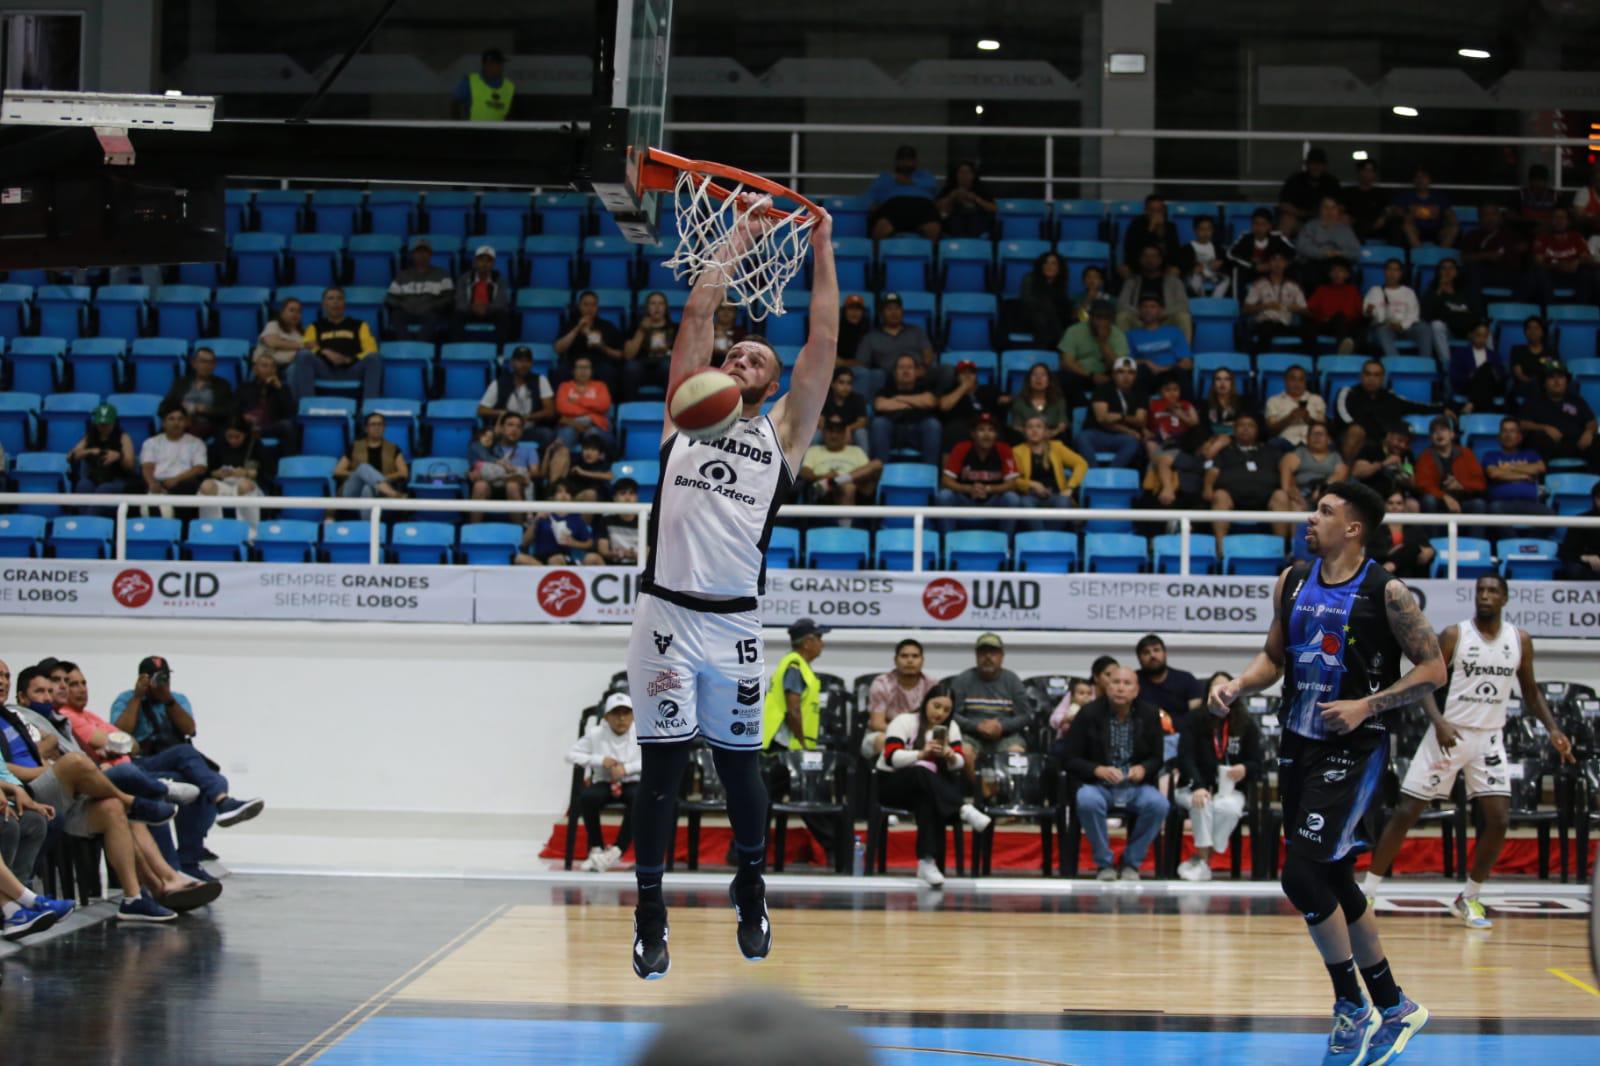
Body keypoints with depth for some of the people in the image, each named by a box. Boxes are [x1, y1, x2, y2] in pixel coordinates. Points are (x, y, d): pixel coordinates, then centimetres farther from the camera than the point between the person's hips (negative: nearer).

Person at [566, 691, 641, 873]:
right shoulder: (596, 734, -3)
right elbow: (571, 755, -3)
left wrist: (627, 768, -23)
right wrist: (599, 760, -17)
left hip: (632, 784, -1)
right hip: (604, 784, 1)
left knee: (639, 798, -37)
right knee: (586, 796, -32)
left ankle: (617, 851, -31)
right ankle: (596, 849, -15)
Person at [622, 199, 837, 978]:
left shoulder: (782, 434, 13)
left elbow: (824, 344, 9)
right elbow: (698, 313, 13)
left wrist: (822, 250, 10)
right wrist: (739, 239, 17)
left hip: (733, 621, 0)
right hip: (666, 613, 0)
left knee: (738, 762, 9)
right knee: (663, 764, -1)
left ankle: (750, 887, 31)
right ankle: (650, 915, 6)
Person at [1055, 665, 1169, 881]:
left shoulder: (1149, 715, 4)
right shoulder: (1089, 714, -2)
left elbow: (1156, 758, 10)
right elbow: (1069, 758, -2)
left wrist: (1143, 768, -14)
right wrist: (1097, 770, -19)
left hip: (1136, 785, 2)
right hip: (1098, 784, -2)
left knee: (1158, 803, -30)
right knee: (1087, 801, -36)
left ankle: (1132, 862, -8)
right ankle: (1104, 863, -15)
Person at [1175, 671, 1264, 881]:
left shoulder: (1246, 724, 2)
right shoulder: (1194, 719, -5)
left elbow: (1256, 764, 4)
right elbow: (1185, 757, -15)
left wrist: (1245, 769, -22)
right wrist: (1197, 787, -32)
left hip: (1230, 789, 1)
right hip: (1194, 788, -1)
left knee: (1228, 808, -32)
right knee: (1202, 803, -35)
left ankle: (1201, 861, -21)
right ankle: (1203, 860, -30)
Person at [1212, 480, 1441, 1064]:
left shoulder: (1385, 592, -12)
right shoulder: (1292, 582, 6)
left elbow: (1433, 670, -9)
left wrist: (1366, 706, -19)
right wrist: (1239, 685, -3)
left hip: (1353, 750, -7)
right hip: (1299, 746, 7)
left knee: (1302, 875, -16)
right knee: (1335, 882, 13)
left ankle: (1353, 1007, 1)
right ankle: (1393, 1008, 27)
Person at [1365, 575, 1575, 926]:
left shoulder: (1520, 640, 2)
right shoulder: (1454, 634, -8)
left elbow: (1530, 691, 14)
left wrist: (1553, 729, 0)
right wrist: (1438, 721, -25)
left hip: (1488, 739, 3)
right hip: (1449, 734, -3)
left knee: (1498, 821, -7)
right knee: (1405, 813, -4)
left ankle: (1468, 899, 11)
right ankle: (1366, 893, 3)